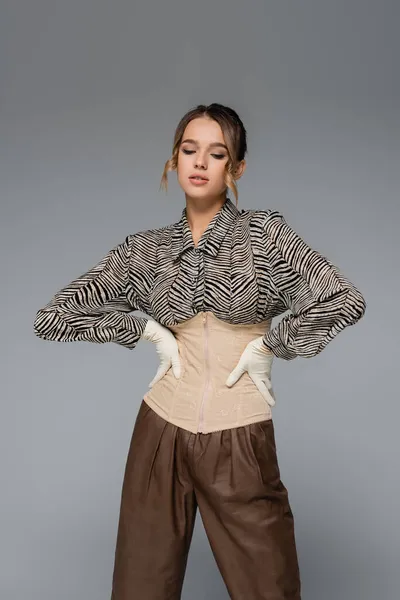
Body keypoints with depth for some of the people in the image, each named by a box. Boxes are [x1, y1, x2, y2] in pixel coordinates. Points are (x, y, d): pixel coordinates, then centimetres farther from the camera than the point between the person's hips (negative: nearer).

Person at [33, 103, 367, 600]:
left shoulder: (264, 232, -4)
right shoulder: (146, 249, 2)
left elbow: (344, 301, -15)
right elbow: (51, 317, 0)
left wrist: (267, 346, -10)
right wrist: (147, 329, -5)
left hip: (241, 442, -2)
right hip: (161, 434, 2)